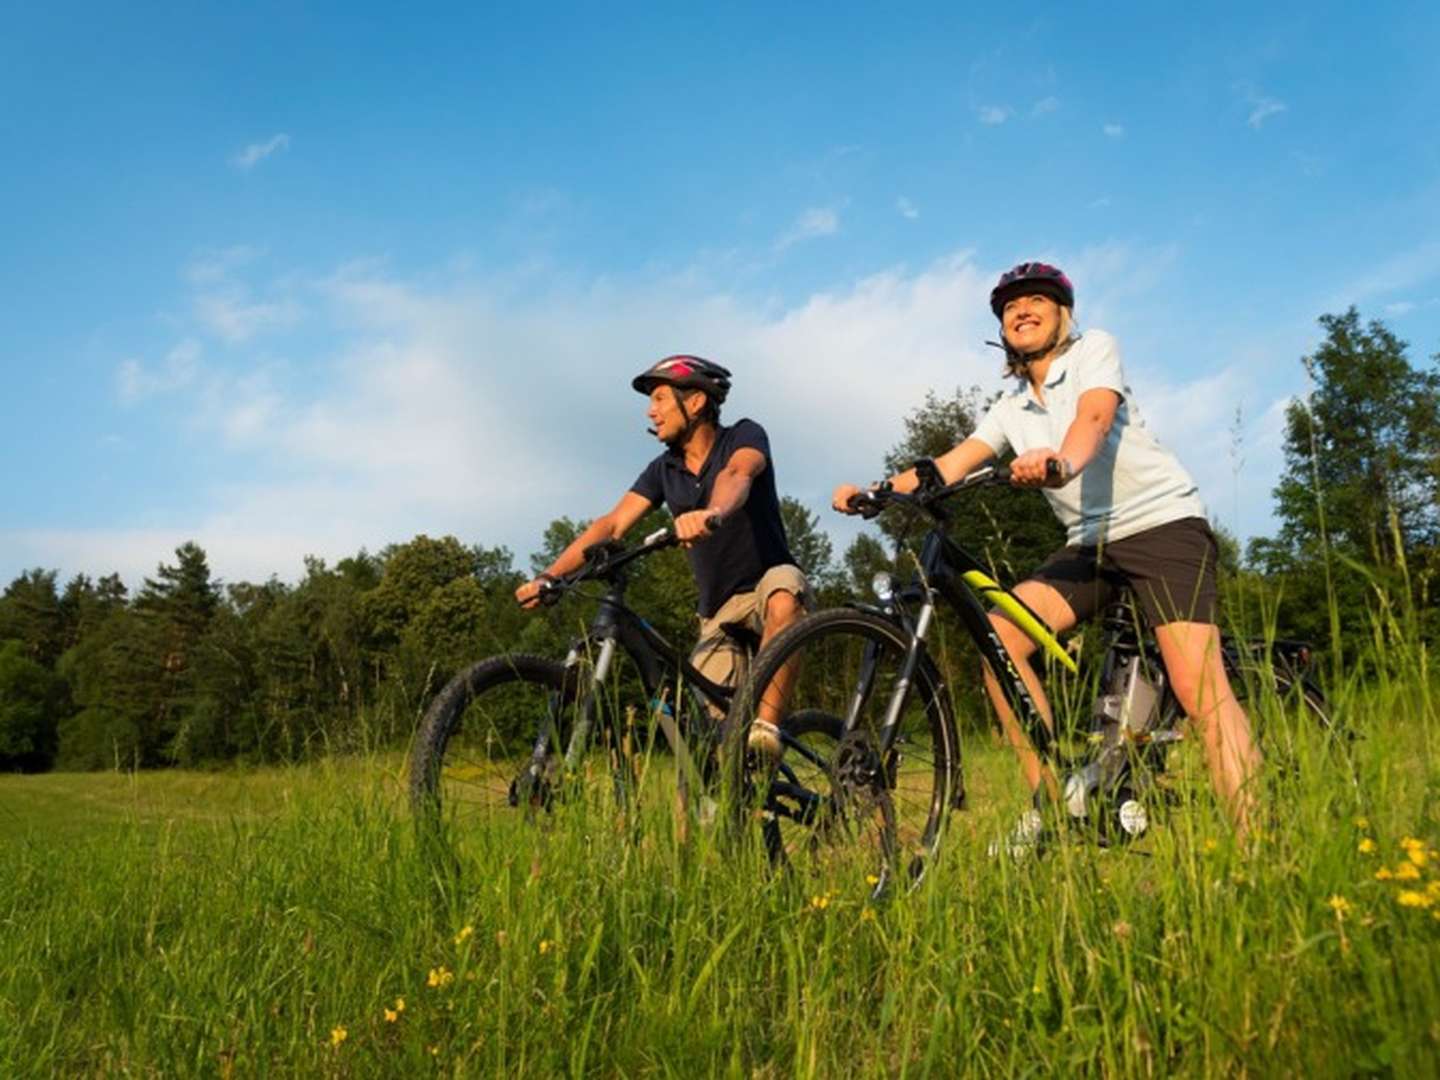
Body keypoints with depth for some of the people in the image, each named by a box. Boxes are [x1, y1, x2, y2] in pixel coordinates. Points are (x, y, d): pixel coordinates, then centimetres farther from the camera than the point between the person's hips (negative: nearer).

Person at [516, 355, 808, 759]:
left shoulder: (744, 437, -9)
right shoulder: (664, 470, 4)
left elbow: (736, 476, -33)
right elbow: (612, 524, -7)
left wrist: (713, 514, -58)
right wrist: (548, 575, -21)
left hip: (766, 583, -5)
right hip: (718, 612, 5)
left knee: (784, 595, -40)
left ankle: (766, 724, -36)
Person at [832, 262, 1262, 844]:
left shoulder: (1094, 348, -2)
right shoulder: (1012, 407, 12)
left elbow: (1094, 416, -23)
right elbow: (952, 462, -1)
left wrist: (1063, 461, -47)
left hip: (1164, 523, -5)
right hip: (1090, 543, 6)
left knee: (1198, 688, -21)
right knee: (997, 635, -14)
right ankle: (1052, 803, -9)